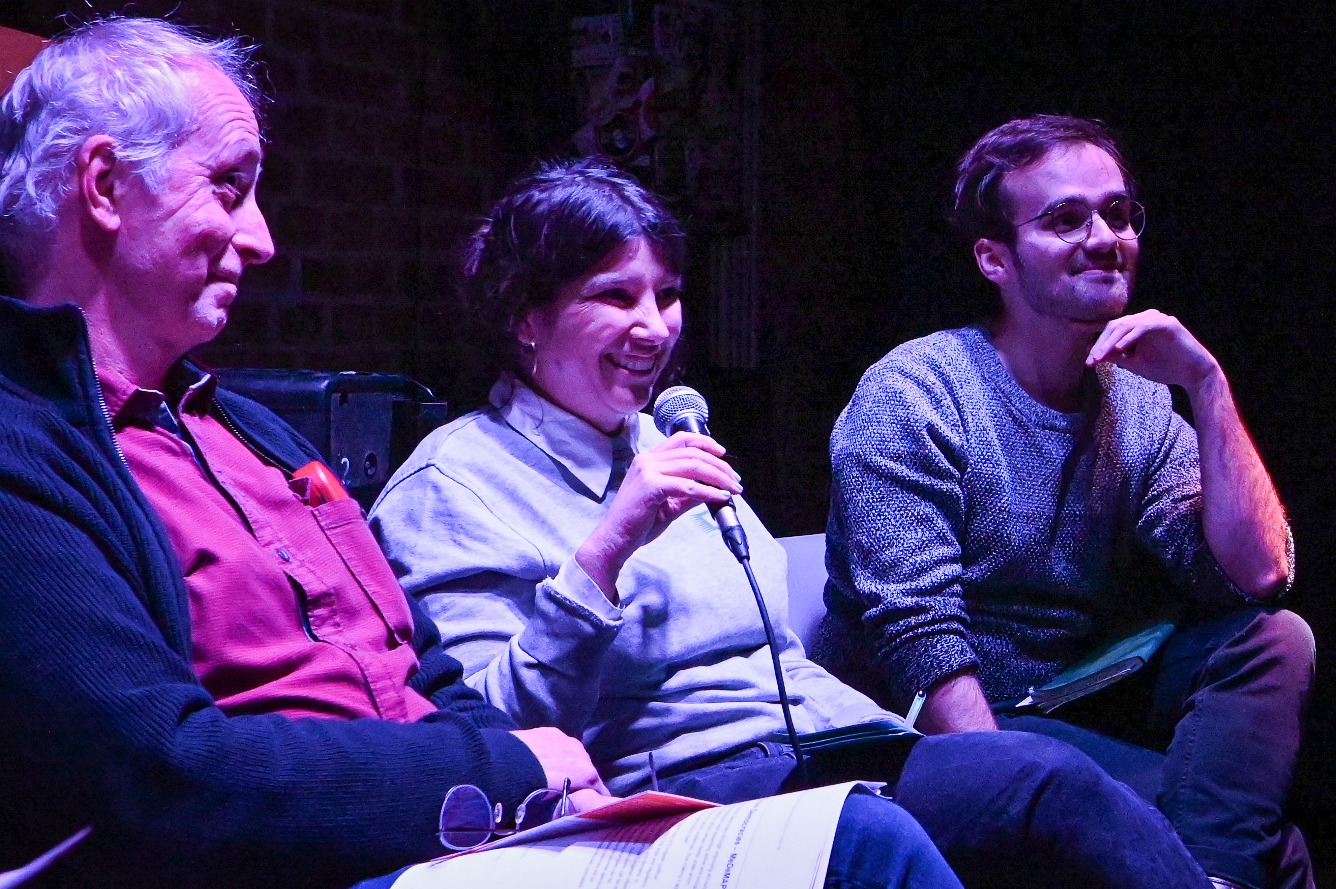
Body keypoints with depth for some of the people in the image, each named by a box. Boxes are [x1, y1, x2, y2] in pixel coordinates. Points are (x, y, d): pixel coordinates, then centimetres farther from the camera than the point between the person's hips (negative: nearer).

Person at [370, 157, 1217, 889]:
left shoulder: (664, 448, 22)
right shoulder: (450, 486, -2)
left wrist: (914, 752, 9)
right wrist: (603, 552, -23)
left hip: (810, 750, 8)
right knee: (1053, 784, -25)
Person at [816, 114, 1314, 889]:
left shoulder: (1141, 409, 6)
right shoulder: (911, 397, -11)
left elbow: (1256, 576, -8)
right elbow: (918, 638, -20)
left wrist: (1208, 387, -12)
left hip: (1076, 719, 7)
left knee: (1274, 638, -17)